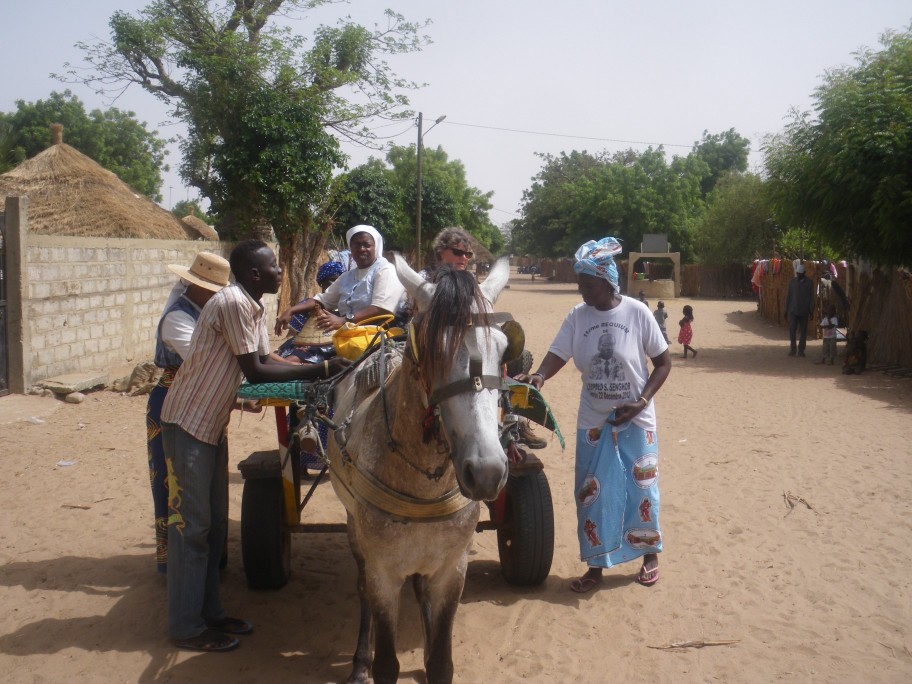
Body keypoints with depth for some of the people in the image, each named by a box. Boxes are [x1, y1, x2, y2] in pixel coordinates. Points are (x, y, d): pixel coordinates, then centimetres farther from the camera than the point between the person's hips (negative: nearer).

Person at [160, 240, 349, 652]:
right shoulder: (232, 303, -22)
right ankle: (187, 628, 8)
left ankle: (208, 612, 26)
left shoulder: (254, 308, 8)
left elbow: (264, 362, 7)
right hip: (188, 422, -9)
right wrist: (319, 370, -19)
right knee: (191, 526, -2)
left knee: (214, 523, 15)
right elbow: (255, 372, -21)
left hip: (212, 424, 10)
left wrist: (321, 370, -3)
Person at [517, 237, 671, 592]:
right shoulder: (577, 316, -4)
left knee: (641, 487, 9)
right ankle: (595, 566, 22)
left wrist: (641, 402, -15)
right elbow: (556, 355, -9)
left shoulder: (637, 312, -11)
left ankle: (650, 554, 31)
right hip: (593, 422, 3)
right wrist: (539, 376, -32)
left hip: (635, 421, -2)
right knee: (592, 493, 7)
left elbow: (663, 362, -5)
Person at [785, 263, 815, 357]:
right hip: (793, 310, 1)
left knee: (803, 331, 4)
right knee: (792, 330, -4)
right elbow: (788, 296, 8)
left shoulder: (809, 283, -1)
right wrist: (786, 309, 7)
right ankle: (792, 349, 5)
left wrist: (811, 311, -4)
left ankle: (801, 350, 12)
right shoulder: (792, 281, 4)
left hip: (804, 311, -1)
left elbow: (811, 297, 0)